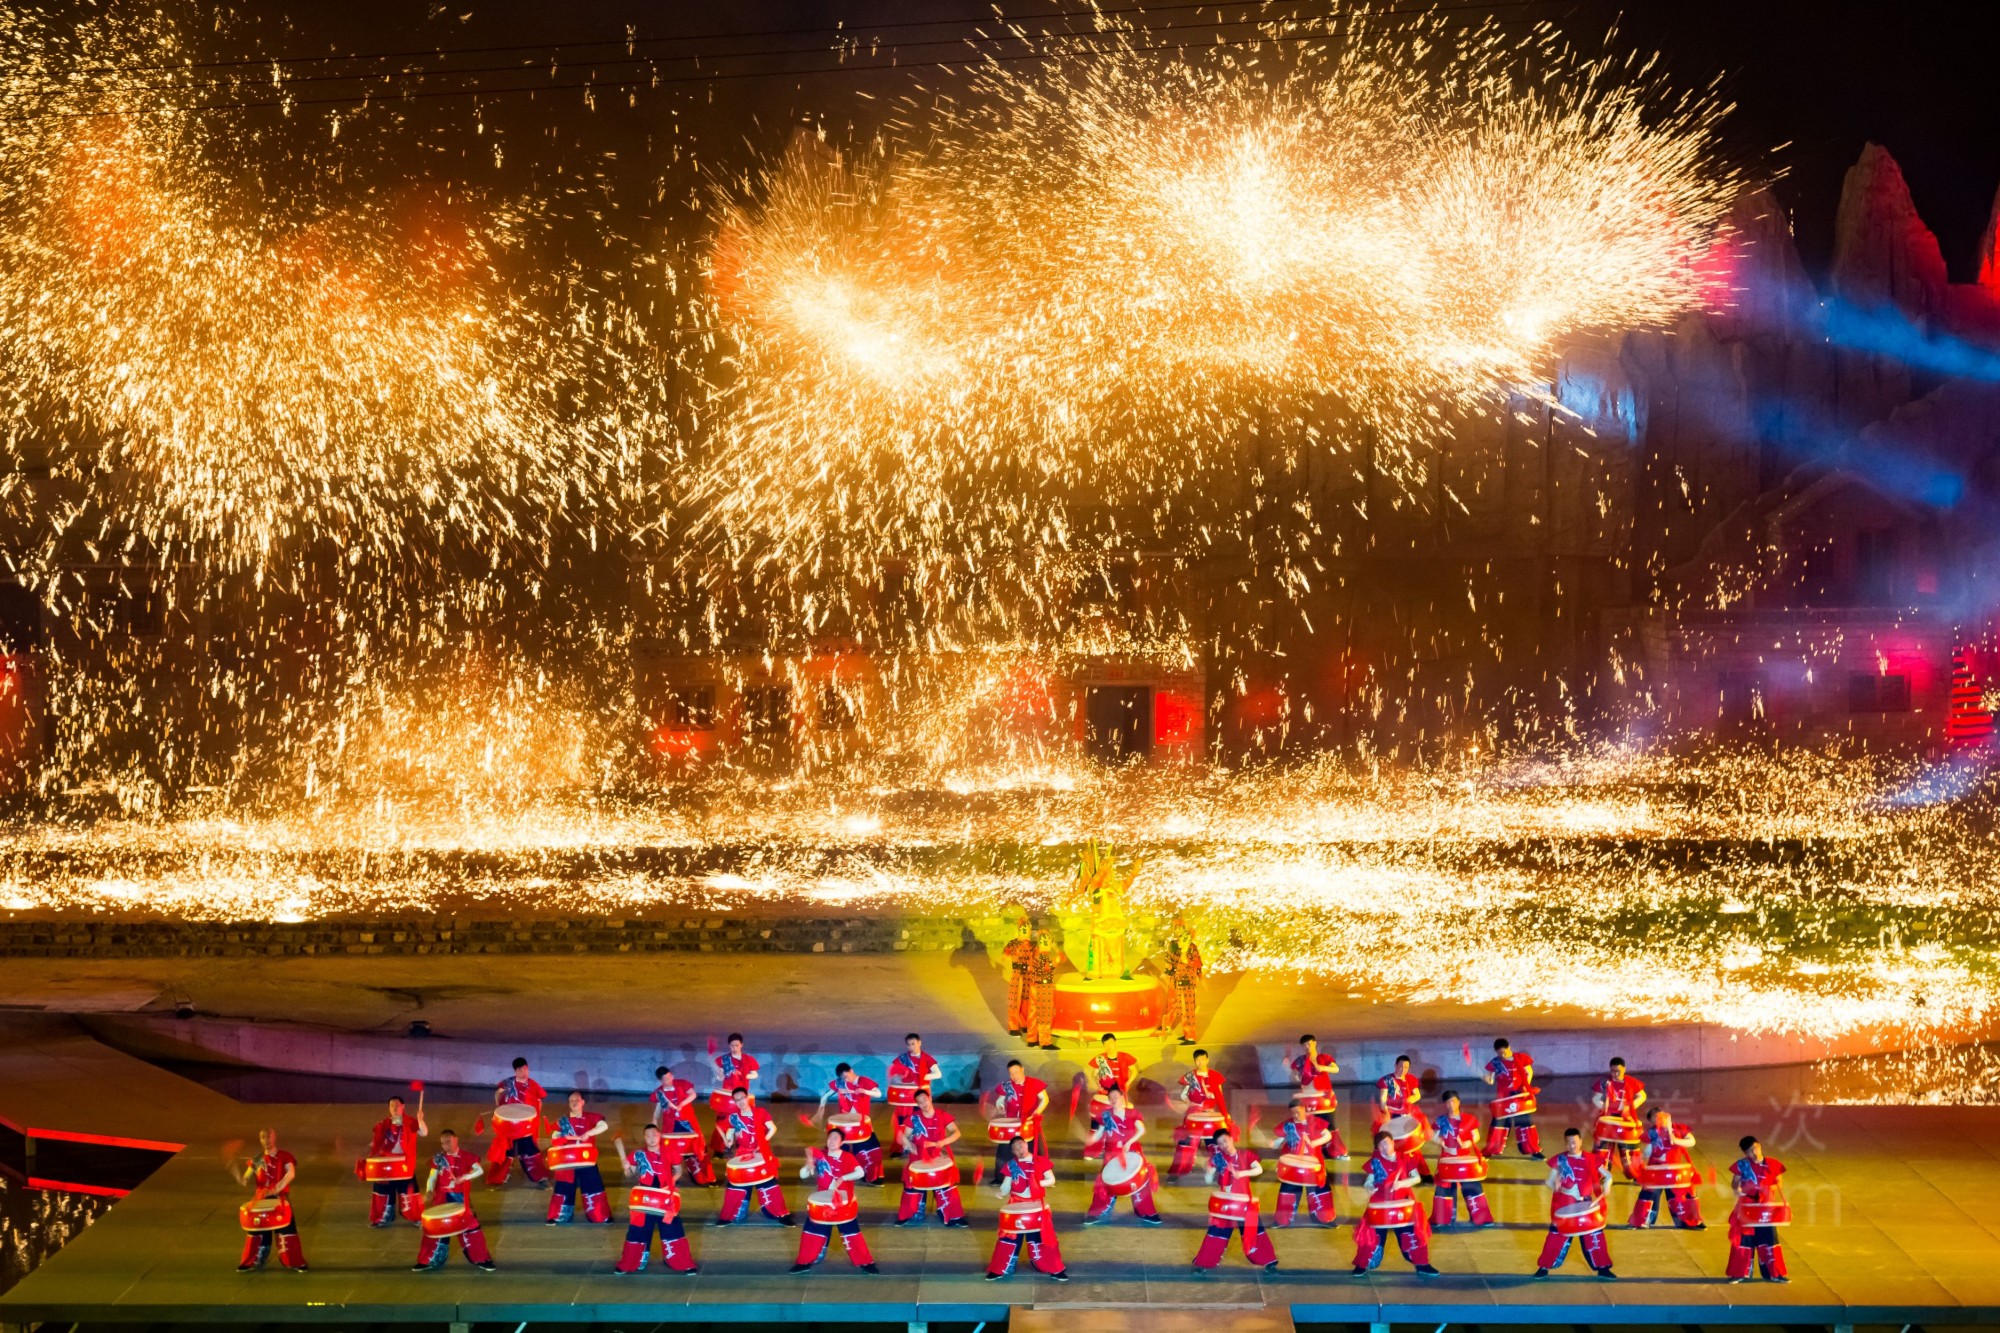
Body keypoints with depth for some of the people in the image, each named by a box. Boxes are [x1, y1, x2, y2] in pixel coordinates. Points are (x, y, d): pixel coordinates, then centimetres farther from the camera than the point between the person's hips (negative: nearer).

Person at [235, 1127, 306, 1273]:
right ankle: (252, 1263, 21)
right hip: (261, 1201, 3)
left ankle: (296, 1263, 4)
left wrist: (277, 1188, -34)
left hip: (280, 1201, -3)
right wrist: (238, 1175, -18)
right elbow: (246, 1180, 4)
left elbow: (291, 1173, -22)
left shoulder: (285, 1156, -5)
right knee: (256, 1233, 7)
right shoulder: (257, 1159, 6)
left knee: (287, 1232, -4)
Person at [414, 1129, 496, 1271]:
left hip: (461, 1198, -2)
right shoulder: (438, 1158, 2)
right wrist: (429, 1191, -21)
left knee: (471, 1227, 0)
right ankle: (428, 1261, 19)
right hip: (442, 1198, 2)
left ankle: (481, 1259, 12)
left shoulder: (467, 1157, -4)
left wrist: (464, 1177, -29)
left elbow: (480, 1170, -14)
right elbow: (432, 1177, -2)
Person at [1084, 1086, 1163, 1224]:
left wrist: (1129, 1142, -25)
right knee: (1105, 1182, -3)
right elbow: (1099, 1133, 3)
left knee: (1141, 1180, 2)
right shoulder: (1106, 1115, 0)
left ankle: (1146, 1213, 15)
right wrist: (1089, 1140, -18)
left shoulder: (1133, 1113, -3)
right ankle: (1097, 1213, 8)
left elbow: (1142, 1130, -14)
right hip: (1112, 1153, 0)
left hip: (1132, 1151, 0)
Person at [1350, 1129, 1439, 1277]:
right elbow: (1369, 1181, 2)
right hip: (1379, 1203, -1)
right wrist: (1369, 1188, -21)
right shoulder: (1375, 1161, -2)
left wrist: (1402, 1183, -18)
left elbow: (1417, 1178, -1)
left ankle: (1422, 1264, 16)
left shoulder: (1405, 1158, -2)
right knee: (1374, 1234, 1)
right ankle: (1363, 1265, 14)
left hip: (1403, 1203, 1)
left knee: (1412, 1233, 3)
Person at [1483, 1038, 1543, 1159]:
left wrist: (1526, 1086, -11)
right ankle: (1490, 1152, 7)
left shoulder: (1521, 1058, -5)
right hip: (1503, 1097, 1)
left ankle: (1534, 1151, 11)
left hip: (1520, 1096, -1)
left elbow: (1529, 1073, 3)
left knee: (1525, 1121, 3)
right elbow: (1491, 1080, 1)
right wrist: (1486, 1078, -22)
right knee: (1499, 1122, 0)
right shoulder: (1494, 1063, -2)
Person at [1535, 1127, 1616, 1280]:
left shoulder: (1591, 1159, -1)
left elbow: (1608, 1176, 5)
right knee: (1556, 1236, 2)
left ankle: (1603, 1268, 19)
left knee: (1594, 1236, 6)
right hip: (1564, 1206, -1)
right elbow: (1550, 1182, -1)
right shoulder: (1559, 1160, -4)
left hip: (1587, 1205, 1)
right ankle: (1544, 1267, 12)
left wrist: (1606, 1188, -15)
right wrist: (1560, 1189, -22)